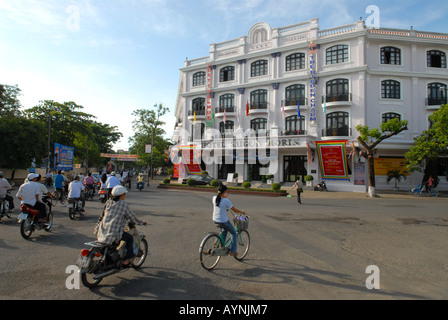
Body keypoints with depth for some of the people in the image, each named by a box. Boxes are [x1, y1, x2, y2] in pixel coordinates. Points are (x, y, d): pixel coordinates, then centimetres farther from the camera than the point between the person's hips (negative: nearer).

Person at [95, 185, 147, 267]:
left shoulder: (109, 202, 9)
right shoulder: (124, 204, -8)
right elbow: (133, 218, 0)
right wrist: (142, 222, 20)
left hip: (101, 233, 7)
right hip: (113, 235, -7)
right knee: (130, 238, 14)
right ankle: (125, 261, 14)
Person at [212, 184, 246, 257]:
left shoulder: (214, 198, -3)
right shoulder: (226, 201, -20)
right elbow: (235, 210, -11)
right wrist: (242, 212, 8)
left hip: (215, 220, 7)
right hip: (223, 221, -6)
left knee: (225, 229, 34)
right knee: (233, 234, 17)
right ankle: (233, 251, 23)